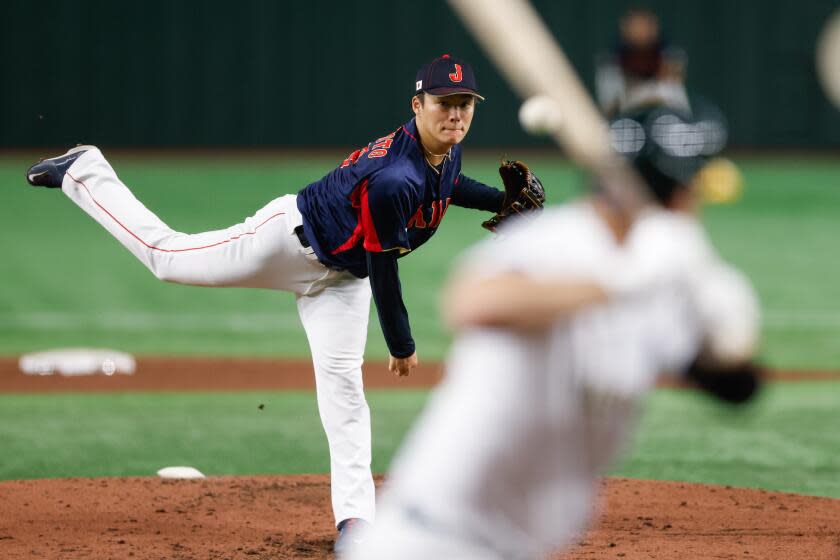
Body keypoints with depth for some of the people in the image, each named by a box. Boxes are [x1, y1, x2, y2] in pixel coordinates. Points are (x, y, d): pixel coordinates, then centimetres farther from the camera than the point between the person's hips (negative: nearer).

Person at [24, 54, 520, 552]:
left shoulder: (447, 151, -10)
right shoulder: (395, 180, -37)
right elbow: (383, 270, -29)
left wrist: (502, 200, 1)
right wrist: (402, 344, -17)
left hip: (341, 277, 7)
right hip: (292, 238, -7)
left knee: (342, 381, -2)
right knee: (168, 255, 7)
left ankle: (354, 515, -4)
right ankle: (84, 173, 27)